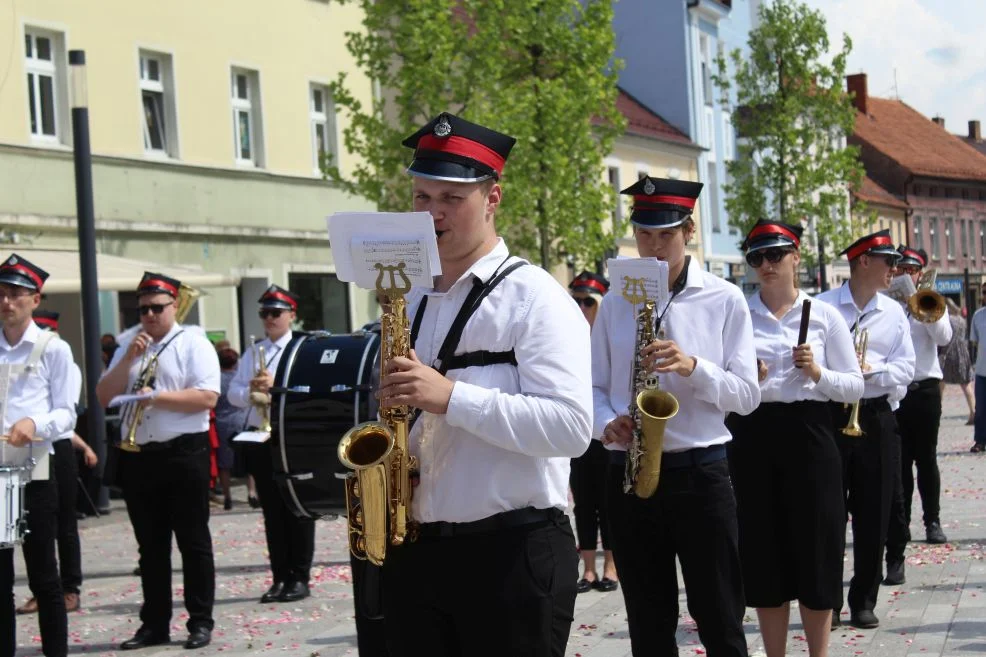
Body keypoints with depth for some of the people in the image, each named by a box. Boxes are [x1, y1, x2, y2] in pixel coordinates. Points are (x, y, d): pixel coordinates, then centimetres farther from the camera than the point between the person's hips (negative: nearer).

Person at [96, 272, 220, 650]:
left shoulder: (193, 342, -2)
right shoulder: (130, 345, 14)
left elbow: (208, 397, -13)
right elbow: (104, 396, 7)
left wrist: (158, 397, -18)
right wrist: (128, 359, -5)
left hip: (184, 453, -5)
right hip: (138, 457, 5)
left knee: (193, 543, 1)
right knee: (151, 546, 11)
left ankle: (201, 622, 7)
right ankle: (154, 625, 17)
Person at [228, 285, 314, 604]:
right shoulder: (252, 353, 15)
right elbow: (233, 392, 8)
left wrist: (277, 385, -22)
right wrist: (250, 392, -13)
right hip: (260, 437, 5)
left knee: (297, 509, -1)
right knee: (272, 511, 7)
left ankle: (299, 578, 5)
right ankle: (279, 578, 12)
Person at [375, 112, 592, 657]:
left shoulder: (535, 297, -6)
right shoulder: (410, 301, 15)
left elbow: (570, 426, -18)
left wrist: (451, 397, -23)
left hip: (513, 551, -6)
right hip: (413, 550, 6)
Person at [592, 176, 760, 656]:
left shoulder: (724, 300, 0)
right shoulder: (615, 303, 8)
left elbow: (747, 395, -2)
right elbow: (594, 387, 10)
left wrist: (693, 368, -20)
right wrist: (607, 423, -12)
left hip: (700, 472, -2)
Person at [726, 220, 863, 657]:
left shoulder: (824, 315, 3)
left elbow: (855, 387, 3)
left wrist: (818, 374, -14)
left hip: (809, 436, -1)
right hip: (751, 437, 1)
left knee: (816, 552, 4)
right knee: (764, 555, 5)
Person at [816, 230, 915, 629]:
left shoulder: (894, 313, 8)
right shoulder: (822, 307, -2)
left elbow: (905, 370, 2)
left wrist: (871, 368, -15)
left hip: (875, 419, 3)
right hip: (829, 415, -3)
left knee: (873, 514, 5)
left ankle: (864, 601, 16)